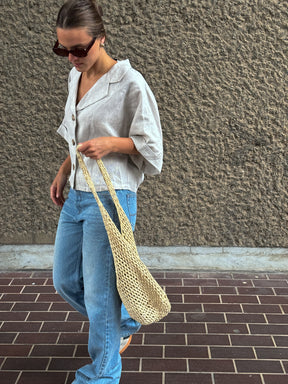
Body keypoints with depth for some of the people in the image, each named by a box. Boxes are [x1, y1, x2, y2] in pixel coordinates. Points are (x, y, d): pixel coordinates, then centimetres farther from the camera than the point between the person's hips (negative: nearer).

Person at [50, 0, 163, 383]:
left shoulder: (130, 83, -13)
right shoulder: (75, 76, 10)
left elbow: (149, 145, -9)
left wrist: (111, 143, -23)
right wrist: (63, 172, 15)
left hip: (110, 198, -8)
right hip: (76, 195, 8)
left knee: (99, 293, 0)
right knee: (65, 281, 16)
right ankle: (125, 323, 41)